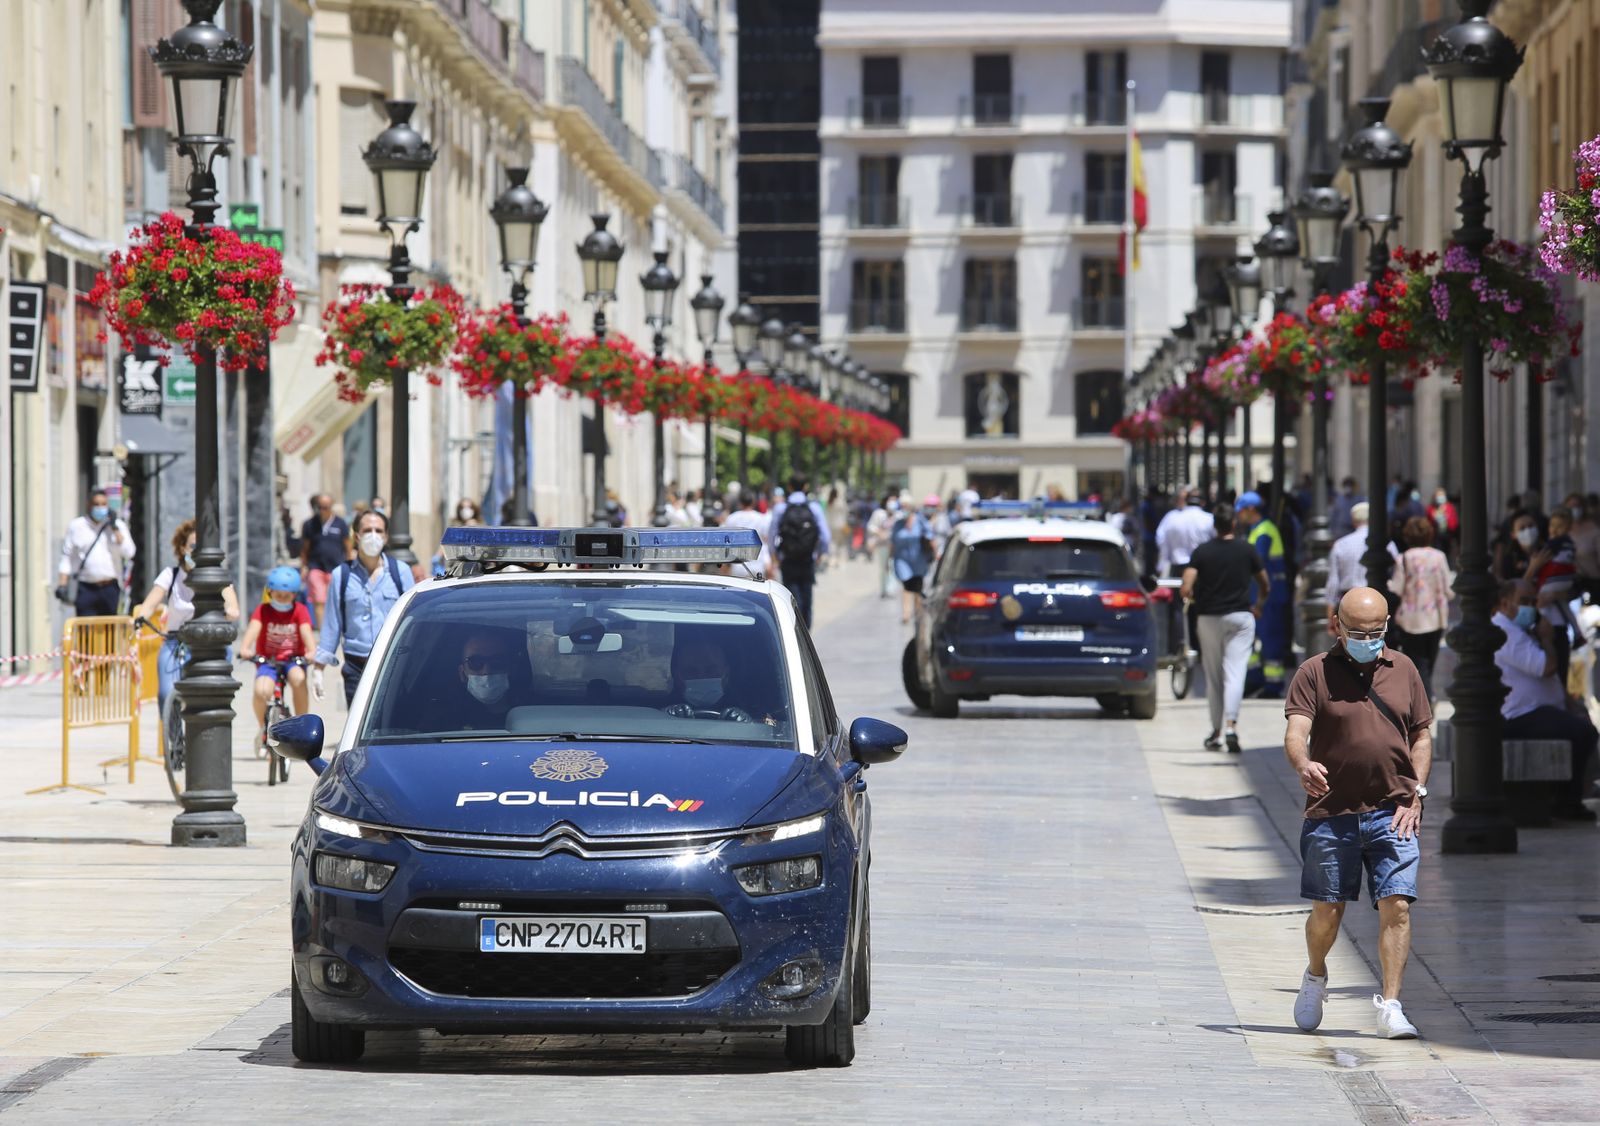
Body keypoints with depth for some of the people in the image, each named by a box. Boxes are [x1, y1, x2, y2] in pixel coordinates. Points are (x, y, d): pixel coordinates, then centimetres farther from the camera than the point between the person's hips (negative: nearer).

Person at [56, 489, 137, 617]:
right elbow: (66, 557, 9)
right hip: (86, 589, -1)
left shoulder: (118, 526, 8)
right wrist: (62, 584, 2)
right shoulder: (77, 526, 7)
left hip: (110, 588, 1)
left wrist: (115, 529, -8)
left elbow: (129, 553, -4)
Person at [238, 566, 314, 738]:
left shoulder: (300, 611, -2)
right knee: (262, 691, -29)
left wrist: (312, 652, -39)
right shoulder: (263, 611, -4)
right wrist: (245, 648, -43)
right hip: (267, 661, 0)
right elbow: (254, 628, -22)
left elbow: (306, 631, -18)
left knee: (298, 678, -35)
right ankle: (263, 727, 1)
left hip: (293, 660, 0)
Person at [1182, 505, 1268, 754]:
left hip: (1209, 618, 1)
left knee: (1213, 677, 11)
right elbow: (1264, 584, 10)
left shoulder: (1202, 552, -4)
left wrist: (1193, 598, 10)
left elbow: (1186, 589, -13)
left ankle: (1216, 731, 17)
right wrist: (1259, 605, 29)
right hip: (1240, 615, -1)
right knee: (1235, 674, -7)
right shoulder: (1246, 551, -1)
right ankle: (1231, 724, -25)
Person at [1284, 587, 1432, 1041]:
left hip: (1392, 815, 1)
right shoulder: (1315, 672, 0)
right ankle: (1315, 977, 36)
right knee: (1327, 912, 7)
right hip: (1331, 815, -1)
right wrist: (1304, 765, -35)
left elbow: (1421, 736, 16)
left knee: (1396, 907, -10)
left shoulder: (1403, 670, 10)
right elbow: (1295, 732, -12)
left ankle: (1390, 1007, -8)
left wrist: (1416, 794, 3)